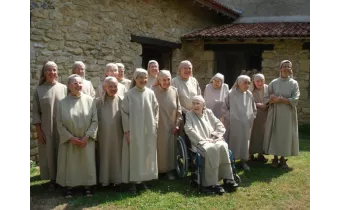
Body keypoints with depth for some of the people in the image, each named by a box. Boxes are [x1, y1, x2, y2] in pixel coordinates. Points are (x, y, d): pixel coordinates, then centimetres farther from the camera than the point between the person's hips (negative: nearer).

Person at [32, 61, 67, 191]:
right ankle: (52, 179, 17)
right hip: (46, 129, 0)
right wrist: (38, 130, -6)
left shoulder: (64, 88, 1)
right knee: (49, 153, 6)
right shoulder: (39, 90, 0)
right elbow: (35, 112, 0)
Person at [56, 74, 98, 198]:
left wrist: (87, 136, -12)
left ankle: (87, 187, 18)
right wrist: (71, 137, -11)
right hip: (69, 140, 0)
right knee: (69, 163, 6)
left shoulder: (89, 100, -5)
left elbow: (95, 121, -4)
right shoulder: (63, 102, -5)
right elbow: (60, 123, -4)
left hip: (86, 140, 0)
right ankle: (68, 187, 19)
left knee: (87, 163, 6)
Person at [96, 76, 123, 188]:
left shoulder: (121, 101, -2)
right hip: (104, 136, 0)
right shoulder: (99, 101, -2)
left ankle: (117, 179, 19)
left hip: (117, 135, 0)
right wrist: (96, 135, 1)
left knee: (117, 157, 7)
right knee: (105, 157, 7)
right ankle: (105, 180, 19)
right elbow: (95, 119, 2)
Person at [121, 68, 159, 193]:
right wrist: (126, 130, -9)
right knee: (134, 155, 2)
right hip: (134, 130, -3)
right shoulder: (129, 94, -6)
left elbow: (156, 110, 8)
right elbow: (124, 113, -5)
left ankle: (142, 180, 21)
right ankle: (133, 181, 10)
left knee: (147, 154, 9)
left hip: (149, 130, 3)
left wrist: (155, 126, 3)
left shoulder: (150, 93, 2)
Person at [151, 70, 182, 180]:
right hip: (158, 127, -3)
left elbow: (178, 109, 7)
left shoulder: (174, 91, 2)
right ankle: (157, 170, 16)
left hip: (171, 126, 3)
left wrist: (177, 124, 2)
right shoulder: (153, 91, -10)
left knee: (170, 148, 9)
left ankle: (170, 170, 20)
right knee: (158, 148, 4)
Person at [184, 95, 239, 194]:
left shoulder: (208, 112, 20)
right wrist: (203, 140, -14)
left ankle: (227, 178, -26)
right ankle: (211, 183, -35)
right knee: (210, 149, -37)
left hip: (213, 140, 4)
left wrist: (214, 137, -5)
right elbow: (189, 130, -5)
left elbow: (220, 126, 13)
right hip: (200, 142, -3)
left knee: (222, 146, -31)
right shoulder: (189, 114, 11)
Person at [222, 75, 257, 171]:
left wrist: (252, 117, 9)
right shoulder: (231, 94, -7)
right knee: (234, 141, 1)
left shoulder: (249, 95, 3)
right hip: (234, 123, -3)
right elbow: (224, 107, 1)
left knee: (245, 141, 7)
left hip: (246, 123, 3)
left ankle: (244, 161, 16)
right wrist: (229, 117, -2)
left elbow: (254, 108, 16)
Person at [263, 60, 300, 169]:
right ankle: (275, 158, 12)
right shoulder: (273, 83, 3)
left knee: (286, 135, 2)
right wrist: (286, 100, -14)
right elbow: (267, 99, 0)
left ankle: (283, 158, 12)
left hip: (288, 114, -1)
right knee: (274, 134, 2)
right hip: (274, 113, 1)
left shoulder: (294, 83, 1)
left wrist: (278, 99, -16)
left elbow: (295, 100, -9)